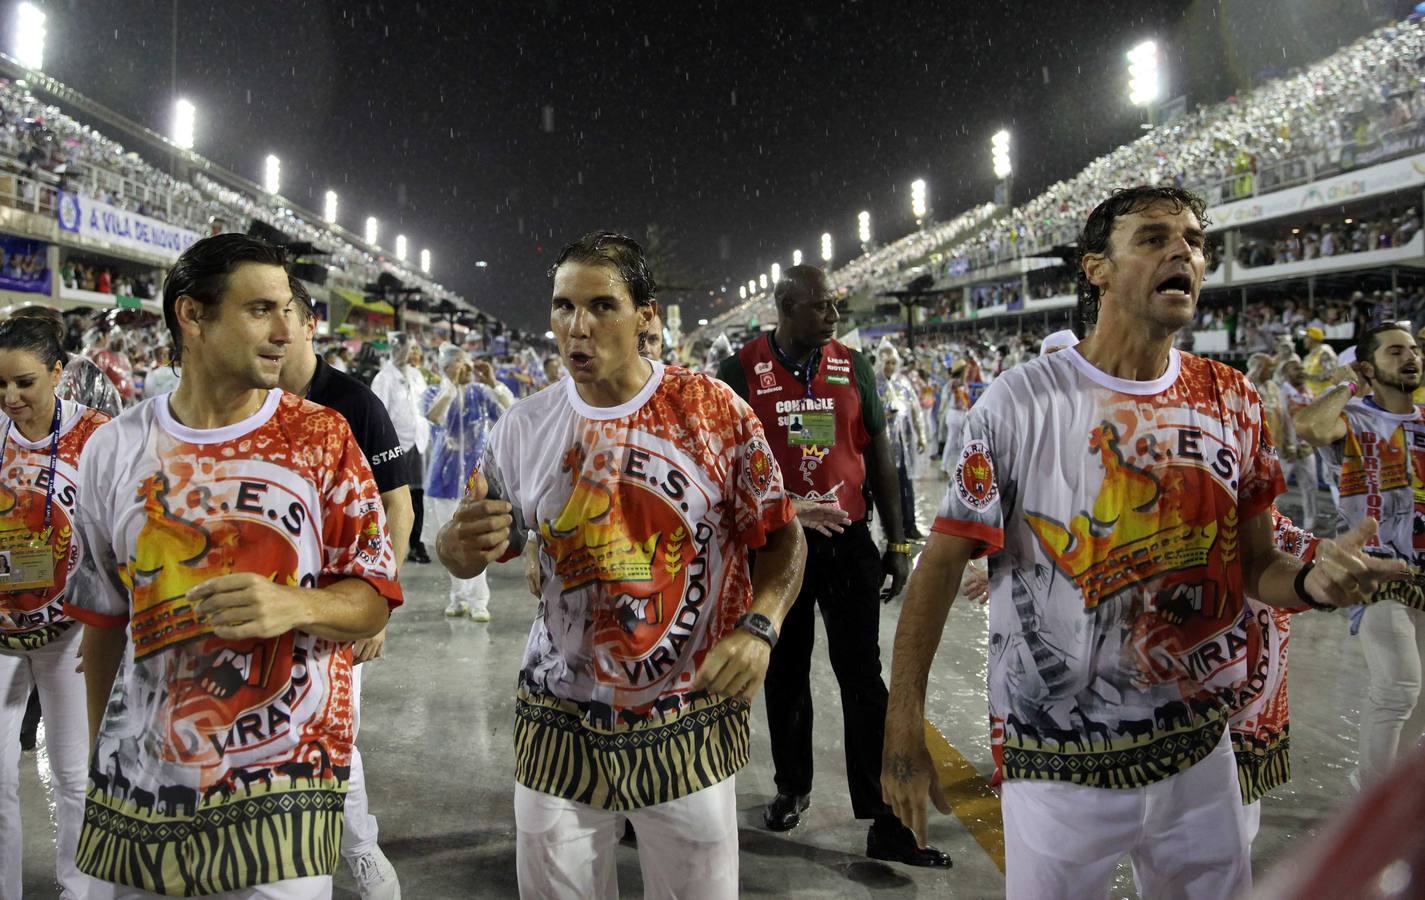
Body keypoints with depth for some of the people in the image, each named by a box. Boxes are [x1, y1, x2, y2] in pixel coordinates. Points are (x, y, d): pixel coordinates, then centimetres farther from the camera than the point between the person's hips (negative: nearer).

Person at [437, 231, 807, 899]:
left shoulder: (713, 409, -7)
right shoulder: (523, 428, -2)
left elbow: (781, 537, -2)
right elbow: (465, 554, 8)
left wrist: (758, 626, -20)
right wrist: (462, 543, -16)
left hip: (689, 729, -1)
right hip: (558, 725, 2)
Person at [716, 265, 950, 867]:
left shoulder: (853, 367, 3)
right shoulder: (742, 372, -5)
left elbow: (878, 456, 7)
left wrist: (897, 542, 6)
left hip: (849, 540, 1)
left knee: (863, 677, 1)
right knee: (785, 676, 14)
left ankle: (886, 822, 6)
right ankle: (792, 789, 34)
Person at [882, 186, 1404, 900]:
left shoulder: (1232, 401, 2)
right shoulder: (1019, 403, -12)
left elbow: (1252, 563, 8)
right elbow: (942, 564, -11)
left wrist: (1309, 582, -16)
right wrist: (903, 732, -13)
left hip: (1198, 750, 5)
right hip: (1057, 763, -4)